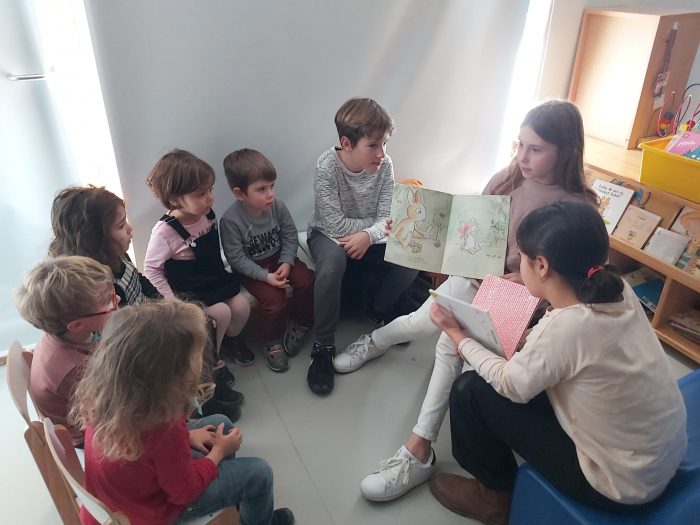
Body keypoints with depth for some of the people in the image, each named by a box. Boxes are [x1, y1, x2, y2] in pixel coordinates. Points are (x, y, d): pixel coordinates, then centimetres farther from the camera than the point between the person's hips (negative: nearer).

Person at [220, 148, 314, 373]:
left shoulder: (277, 206, -11)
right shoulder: (230, 220, -24)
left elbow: (290, 236, -2)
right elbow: (236, 259, -20)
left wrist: (286, 263, -17)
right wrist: (266, 276, -25)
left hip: (279, 258, 5)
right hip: (252, 270, -4)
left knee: (307, 281, -16)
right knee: (275, 299, -23)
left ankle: (299, 323, 10)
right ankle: (271, 340, 6)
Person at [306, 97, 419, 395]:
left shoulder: (384, 165, -13)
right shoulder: (327, 166, -26)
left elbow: (386, 217, -12)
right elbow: (336, 225, -28)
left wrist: (368, 235, -33)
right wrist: (379, 224, -19)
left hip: (368, 236, 5)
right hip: (328, 235, -4)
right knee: (332, 264, -38)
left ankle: (380, 311, 12)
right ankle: (323, 348, -22)